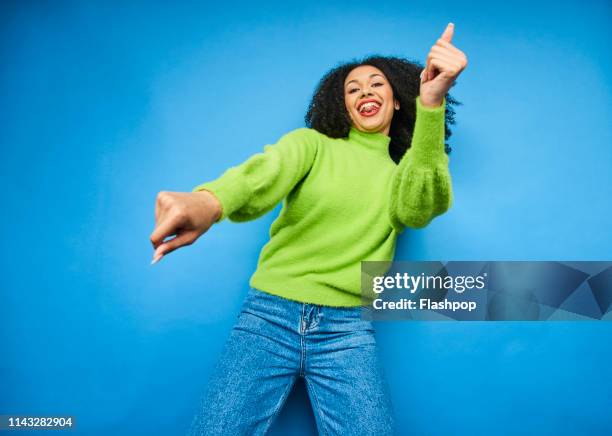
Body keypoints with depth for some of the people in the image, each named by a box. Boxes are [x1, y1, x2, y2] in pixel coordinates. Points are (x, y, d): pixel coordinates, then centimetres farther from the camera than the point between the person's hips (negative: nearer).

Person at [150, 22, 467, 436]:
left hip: (347, 330, 2)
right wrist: (208, 200, -40)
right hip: (269, 315, -1)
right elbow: (266, 173, -16)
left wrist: (431, 104, -27)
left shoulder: (405, 169, 11)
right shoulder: (312, 142, 6)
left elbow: (419, 210, -13)